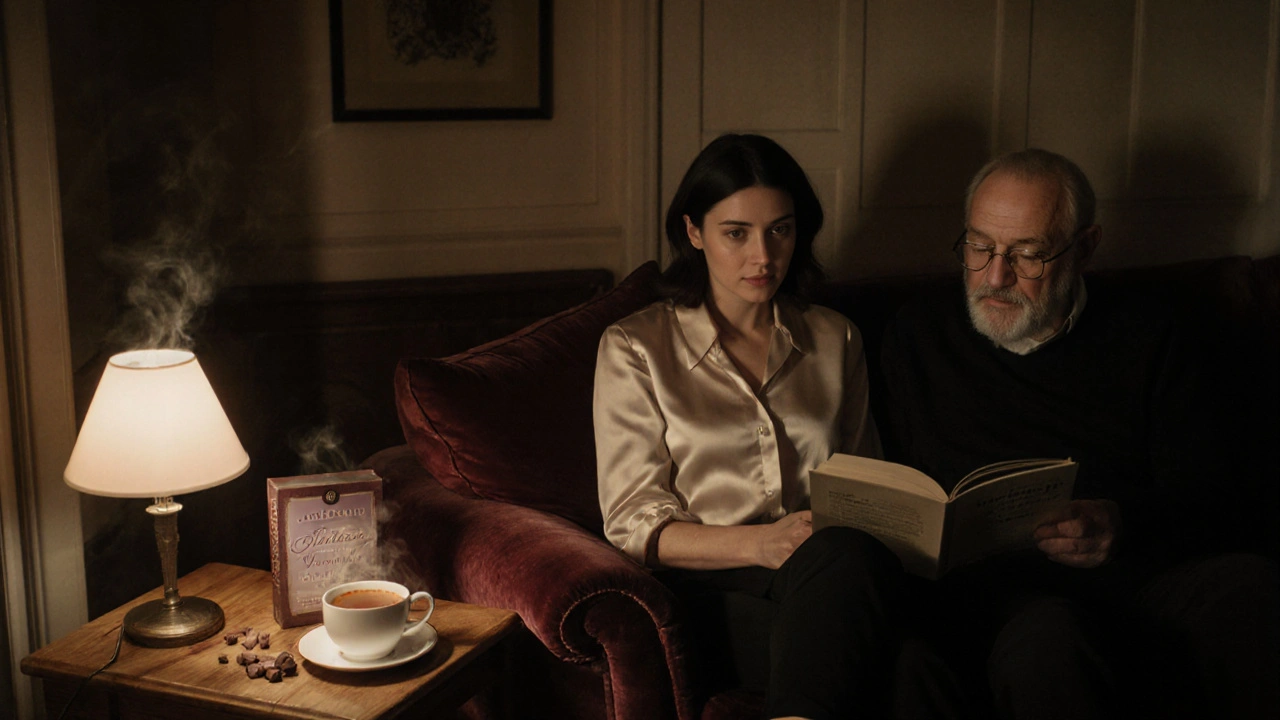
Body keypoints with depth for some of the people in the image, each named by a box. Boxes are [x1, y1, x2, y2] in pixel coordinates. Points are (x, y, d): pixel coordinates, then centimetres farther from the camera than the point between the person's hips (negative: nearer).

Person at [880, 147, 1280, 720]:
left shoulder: (1142, 333, 15)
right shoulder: (918, 335, 16)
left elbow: (1199, 503, 6)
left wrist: (1125, 527, -16)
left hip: (1138, 583, 3)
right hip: (995, 593, -2)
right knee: (1046, 638, -39)